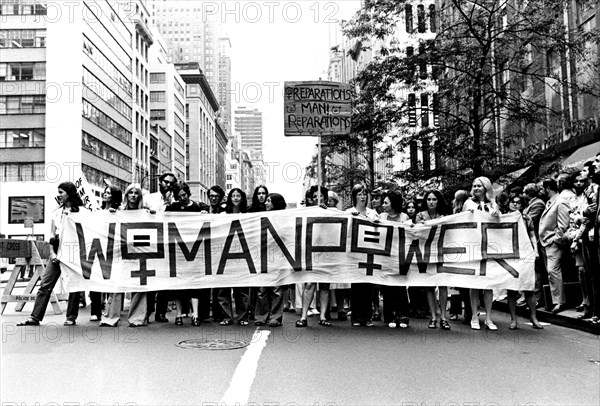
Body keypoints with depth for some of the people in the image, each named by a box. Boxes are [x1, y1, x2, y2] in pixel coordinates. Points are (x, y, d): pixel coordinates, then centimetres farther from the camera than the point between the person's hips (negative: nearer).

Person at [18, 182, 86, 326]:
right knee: (45, 284, 0)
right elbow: (52, 235, 12)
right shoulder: (56, 211, 14)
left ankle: (71, 317, 11)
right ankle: (35, 317, 2)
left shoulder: (80, 211, 0)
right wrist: (53, 253, -1)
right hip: (58, 251, 4)